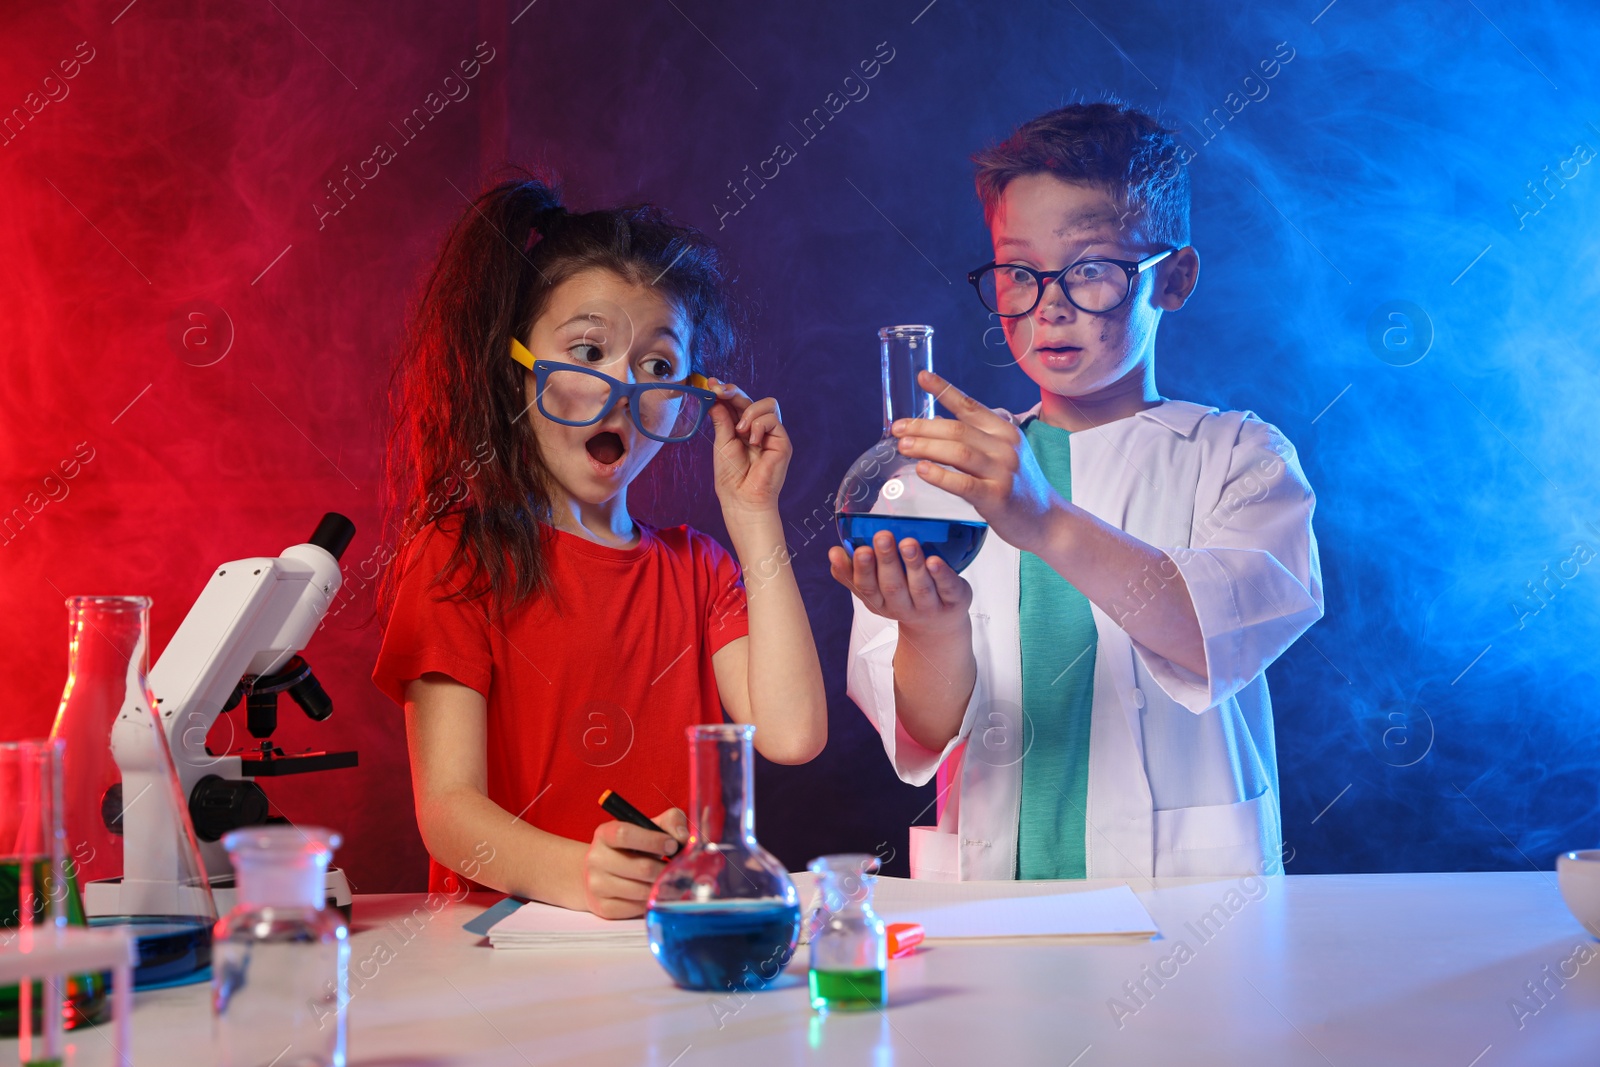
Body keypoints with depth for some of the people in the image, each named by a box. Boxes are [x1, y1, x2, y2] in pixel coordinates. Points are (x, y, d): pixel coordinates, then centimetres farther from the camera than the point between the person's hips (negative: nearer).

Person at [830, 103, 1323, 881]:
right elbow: (926, 730, 2)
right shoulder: (943, 471, 13)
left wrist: (1047, 523, -28)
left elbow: (1238, 627, -14)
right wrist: (935, 632, -19)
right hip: (989, 891, 1)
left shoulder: (1238, 457, 7)